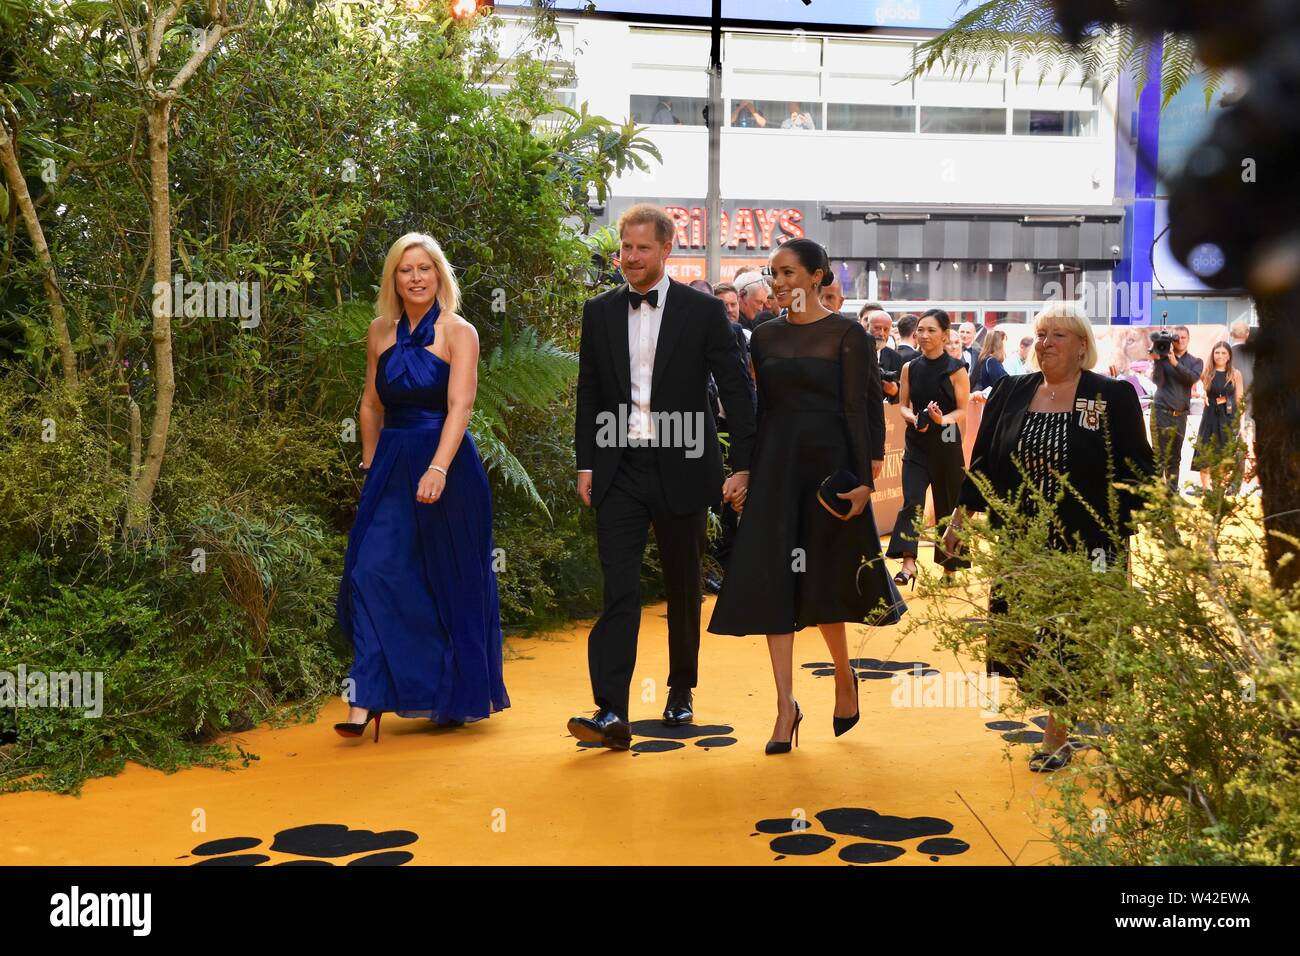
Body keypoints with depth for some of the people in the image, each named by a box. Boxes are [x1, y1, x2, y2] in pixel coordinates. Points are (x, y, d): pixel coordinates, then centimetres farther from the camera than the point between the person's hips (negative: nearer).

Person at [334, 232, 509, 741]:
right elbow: (371, 404, 16)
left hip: (446, 464, -4)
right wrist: (371, 467, 15)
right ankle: (367, 698, -7)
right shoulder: (380, 331, 8)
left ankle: (461, 696, 23)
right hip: (391, 466, 4)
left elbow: (460, 405, -18)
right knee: (373, 571, -8)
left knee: (453, 583, 6)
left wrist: (438, 468, -30)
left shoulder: (458, 333, -6)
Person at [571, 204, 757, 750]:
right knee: (619, 589, -7)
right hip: (619, 471, 1)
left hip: (681, 470, -1)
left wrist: (743, 464, -6)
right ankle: (611, 711, -11)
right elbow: (589, 393, 11)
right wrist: (586, 464, 5)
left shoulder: (703, 311, -1)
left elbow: (736, 390, -1)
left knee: (684, 588, 12)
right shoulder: (599, 312, 7)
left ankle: (681, 693, 30)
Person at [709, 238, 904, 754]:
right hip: (775, 465, 4)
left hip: (828, 462, -4)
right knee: (773, 579, -2)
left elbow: (858, 409, -9)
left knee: (823, 578, 6)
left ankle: (844, 676, 33)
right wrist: (745, 474, 8)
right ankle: (786, 704, 3)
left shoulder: (846, 334, -5)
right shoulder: (765, 336, 9)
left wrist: (863, 479, -14)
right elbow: (762, 408, 12)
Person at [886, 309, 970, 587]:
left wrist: (943, 420, -25)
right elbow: (903, 405, 8)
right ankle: (908, 563, -19)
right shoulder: (910, 368, 5)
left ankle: (950, 565, 23)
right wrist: (914, 418, -13)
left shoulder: (955, 368, -5)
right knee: (911, 501, -12)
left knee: (947, 502, 8)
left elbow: (963, 410, -5)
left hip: (946, 443, -2)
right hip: (916, 443, 2)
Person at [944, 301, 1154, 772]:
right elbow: (982, 462, 11)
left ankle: (1055, 738, 13)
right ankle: (1061, 727, 24)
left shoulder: (1114, 397, -4)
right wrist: (959, 521, 7)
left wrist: (1122, 537, -10)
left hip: (1085, 547, -3)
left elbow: (1138, 472, -4)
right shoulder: (1010, 393, 7)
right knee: (1024, 640, 5)